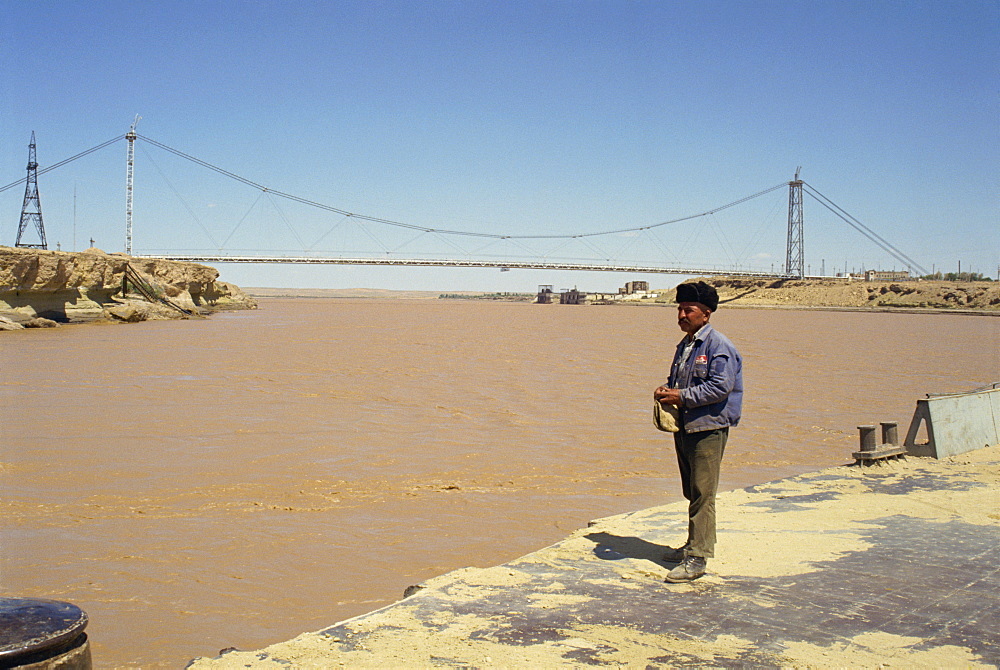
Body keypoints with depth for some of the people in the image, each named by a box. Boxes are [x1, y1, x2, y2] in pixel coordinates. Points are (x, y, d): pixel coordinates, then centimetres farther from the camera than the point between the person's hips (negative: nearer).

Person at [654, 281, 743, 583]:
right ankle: (694, 544, 30)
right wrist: (665, 390, 6)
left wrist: (683, 397, -19)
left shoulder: (719, 346, -12)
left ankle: (697, 557, -5)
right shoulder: (685, 345, 17)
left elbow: (720, 387, -20)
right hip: (683, 427, 9)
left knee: (702, 494, -8)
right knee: (691, 492, 18)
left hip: (708, 429, -9)